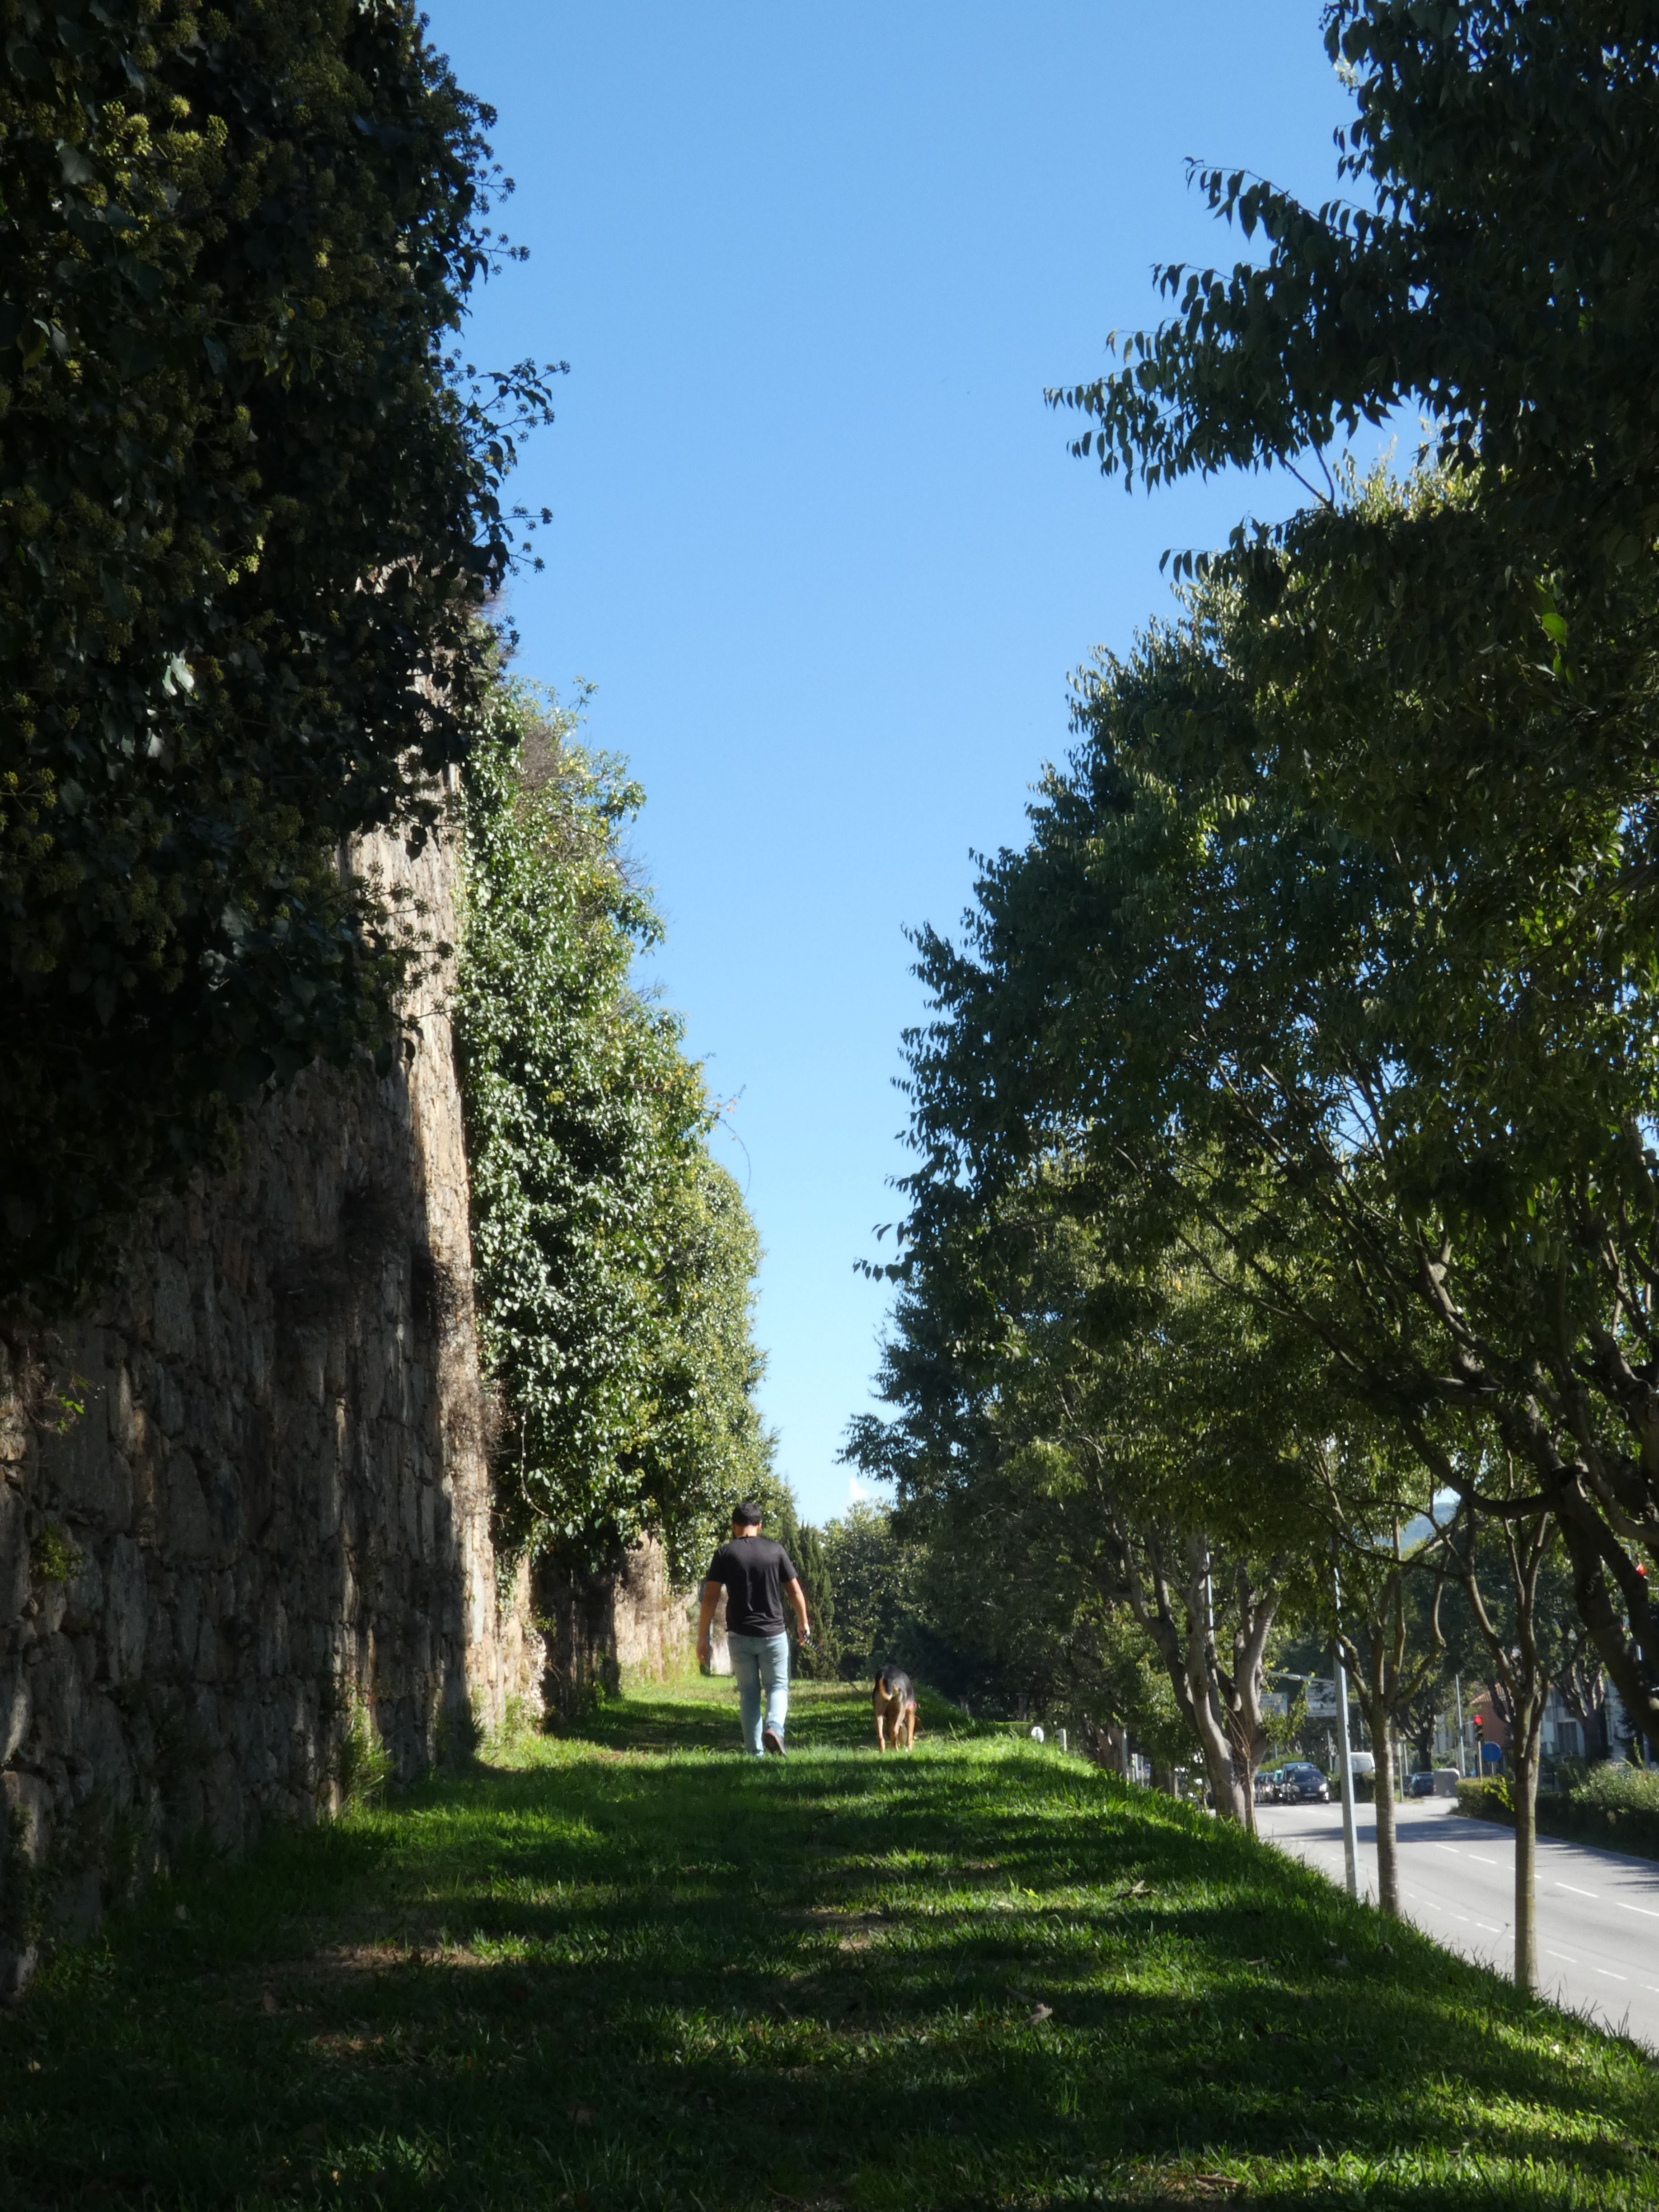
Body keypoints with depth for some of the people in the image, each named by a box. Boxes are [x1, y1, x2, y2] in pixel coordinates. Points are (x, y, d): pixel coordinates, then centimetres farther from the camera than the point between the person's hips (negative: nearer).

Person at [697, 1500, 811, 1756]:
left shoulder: (725, 1554, -2)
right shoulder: (776, 1551, 0)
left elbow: (710, 1598, -6)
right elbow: (796, 1592, 4)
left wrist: (703, 1637, -1)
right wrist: (803, 1623, 20)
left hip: (740, 1636, 0)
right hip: (773, 1634, 0)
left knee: (749, 1693, 11)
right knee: (778, 1687, 12)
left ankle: (755, 1753, 7)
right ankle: (774, 1727, -17)